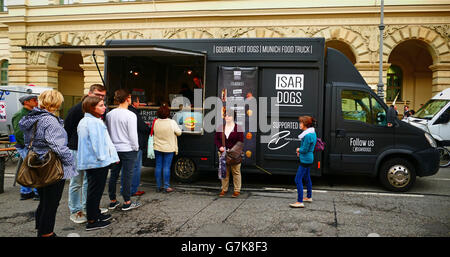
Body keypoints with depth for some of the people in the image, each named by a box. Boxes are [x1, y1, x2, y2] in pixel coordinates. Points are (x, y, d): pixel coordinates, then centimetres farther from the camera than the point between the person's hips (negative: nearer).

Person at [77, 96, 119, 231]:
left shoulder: (84, 121, 15)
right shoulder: (94, 122, -19)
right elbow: (97, 142, -22)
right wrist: (102, 157, -14)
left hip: (89, 162, 10)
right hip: (98, 163, -10)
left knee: (94, 190, 20)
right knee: (95, 191, -2)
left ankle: (96, 214, 34)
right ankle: (92, 222, 7)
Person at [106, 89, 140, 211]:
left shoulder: (109, 114, 3)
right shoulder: (131, 115, -15)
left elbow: (107, 132, 10)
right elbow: (133, 135, -14)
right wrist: (136, 148, 0)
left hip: (114, 149, 6)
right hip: (128, 149, -6)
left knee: (113, 175, 12)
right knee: (127, 175, 2)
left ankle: (112, 201, 23)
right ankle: (127, 202, 10)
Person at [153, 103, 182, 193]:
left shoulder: (155, 122, -5)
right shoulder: (172, 122, -15)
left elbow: (153, 132, 6)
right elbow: (179, 133, -5)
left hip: (157, 148, 3)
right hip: (169, 148, -3)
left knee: (158, 166, 9)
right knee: (166, 167, 1)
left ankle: (158, 186, 16)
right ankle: (166, 186, 5)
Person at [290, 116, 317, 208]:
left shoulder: (308, 135, -24)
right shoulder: (312, 133, 8)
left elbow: (304, 150, -22)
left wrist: (299, 150, -2)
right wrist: (300, 151, 6)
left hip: (305, 160, -10)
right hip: (309, 159, 10)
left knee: (298, 180, -9)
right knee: (307, 178, 22)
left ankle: (300, 202, -9)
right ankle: (309, 197, 37)